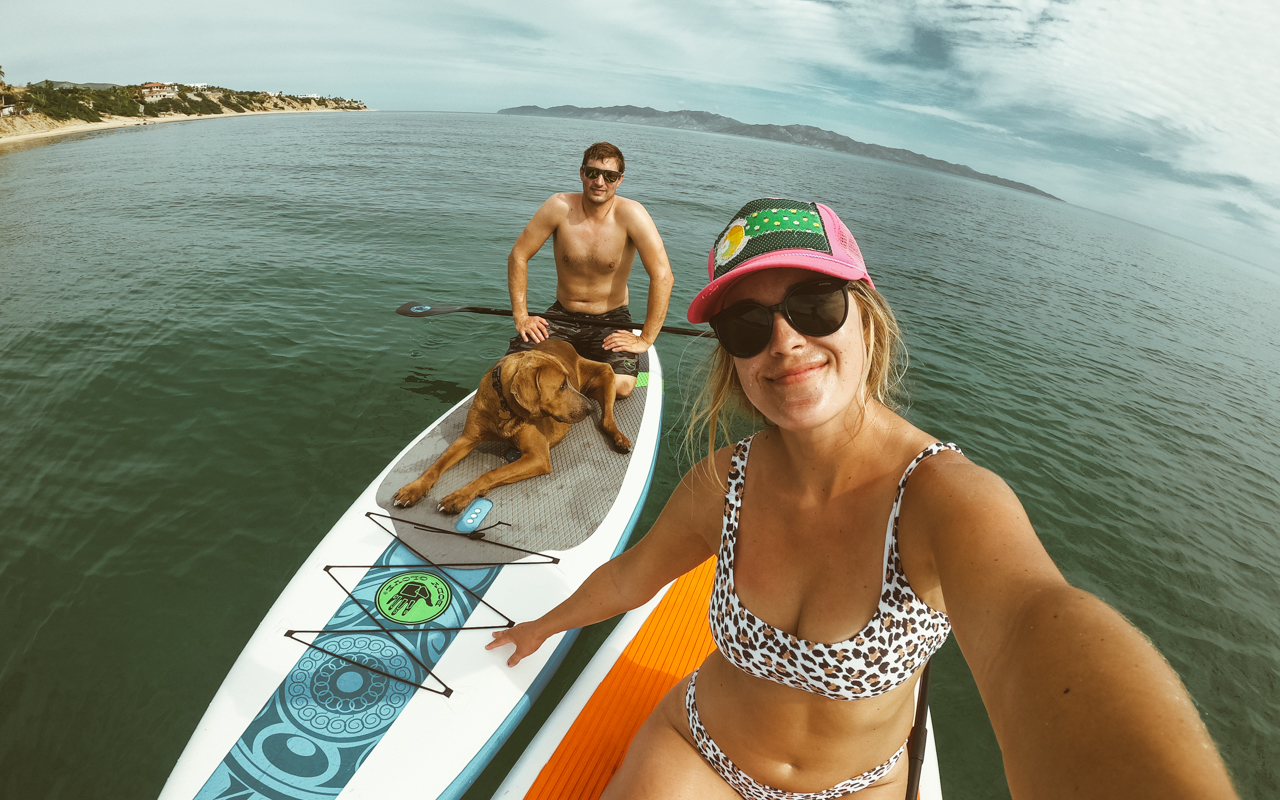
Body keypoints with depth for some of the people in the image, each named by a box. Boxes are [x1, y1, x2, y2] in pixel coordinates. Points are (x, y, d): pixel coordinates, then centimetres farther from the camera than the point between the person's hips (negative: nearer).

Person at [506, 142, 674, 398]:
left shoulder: (631, 214, -16)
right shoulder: (560, 206, -12)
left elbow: (662, 276, -19)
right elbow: (518, 256, -3)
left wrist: (645, 339, -20)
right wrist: (521, 316, -9)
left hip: (611, 320, -1)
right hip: (562, 316, 2)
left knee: (621, 385, -26)